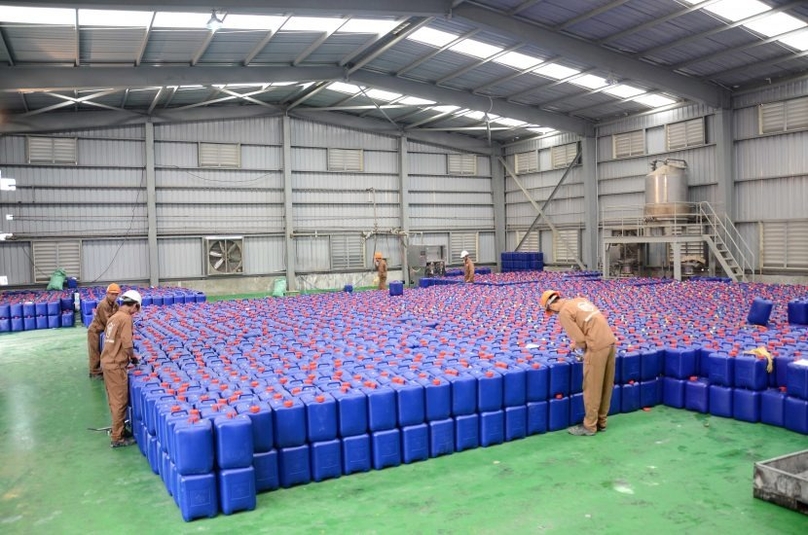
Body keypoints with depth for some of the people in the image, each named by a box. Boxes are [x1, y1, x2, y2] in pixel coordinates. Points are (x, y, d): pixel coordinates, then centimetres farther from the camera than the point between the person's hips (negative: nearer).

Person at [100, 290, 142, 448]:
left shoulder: (114, 317, 11)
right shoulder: (126, 318, -16)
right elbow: (127, 345, -21)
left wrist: (127, 356, 19)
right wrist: (133, 357, -2)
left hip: (107, 361, 9)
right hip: (116, 365, -9)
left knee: (114, 399, 19)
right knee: (120, 401, 0)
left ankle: (116, 428, 31)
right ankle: (117, 438, 6)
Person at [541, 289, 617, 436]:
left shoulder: (564, 313, -8)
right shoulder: (579, 300, 15)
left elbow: (580, 340, -11)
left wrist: (576, 344, 11)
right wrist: (578, 342, 22)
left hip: (597, 347, -9)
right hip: (610, 341, 9)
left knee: (592, 389, 4)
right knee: (606, 386, 17)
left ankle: (589, 427, 14)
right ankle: (601, 422, 29)